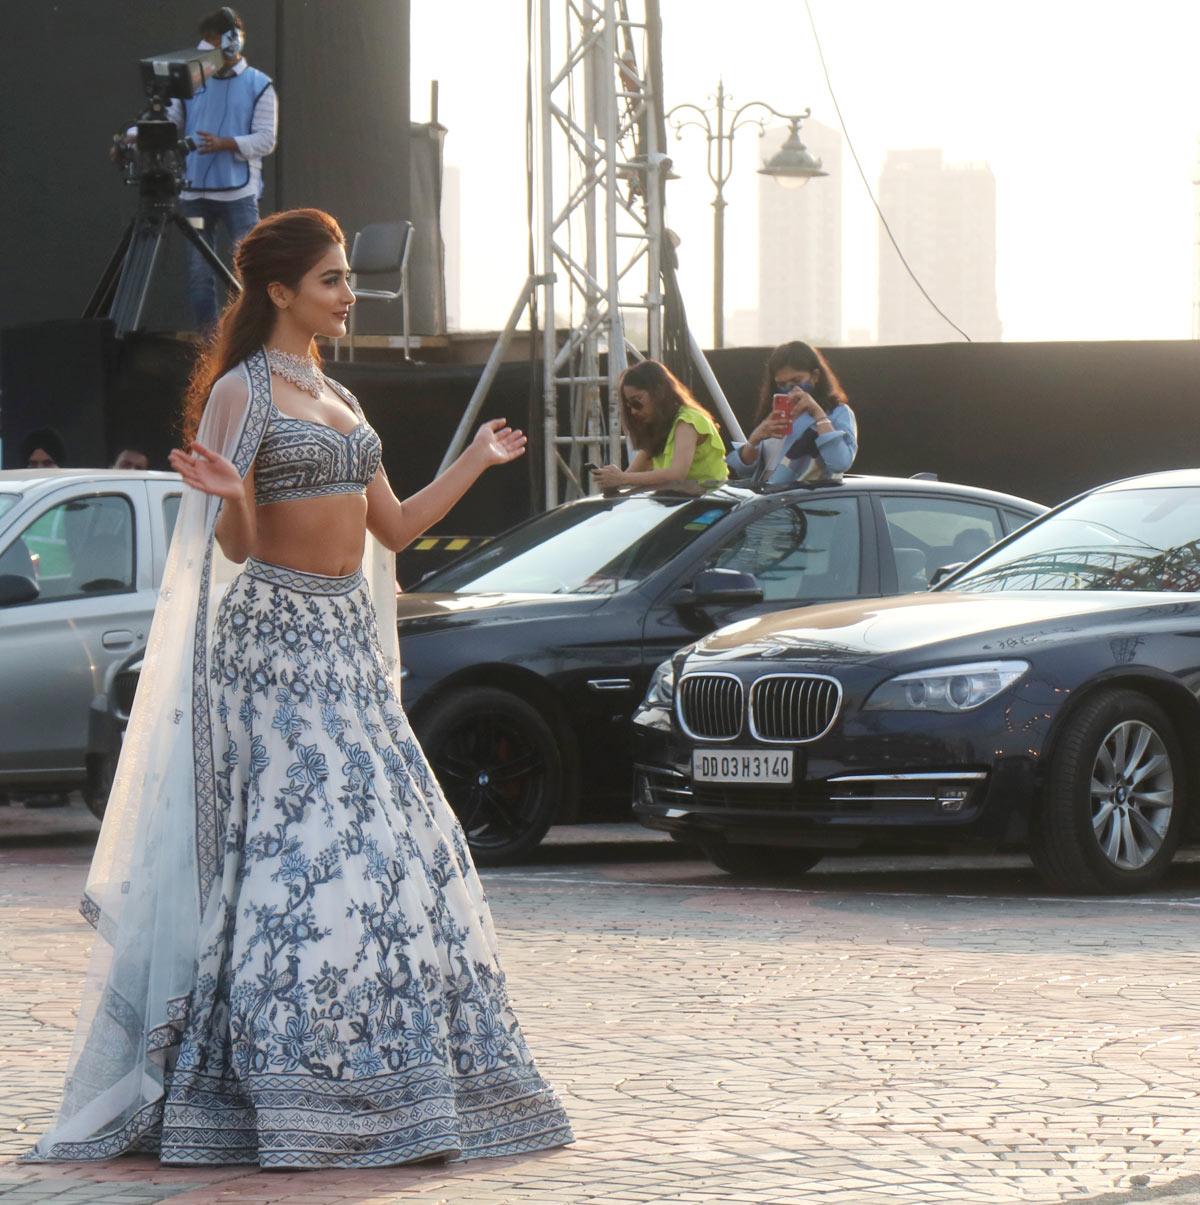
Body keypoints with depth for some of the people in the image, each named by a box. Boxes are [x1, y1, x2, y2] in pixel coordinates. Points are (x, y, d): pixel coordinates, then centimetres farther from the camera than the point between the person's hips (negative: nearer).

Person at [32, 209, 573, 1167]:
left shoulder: (337, 398, 17)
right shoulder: (241, 393, -6)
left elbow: (393, 526, 19)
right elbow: (236, 544, -13)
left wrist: (480, 459, 27)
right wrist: (230, 498, -34)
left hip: (347, 640, 8)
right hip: (276, 635, -8)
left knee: (395, 843, 5)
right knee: (303, 844, -13)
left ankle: (384, 1086, 11)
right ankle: (286, 1096, -11)